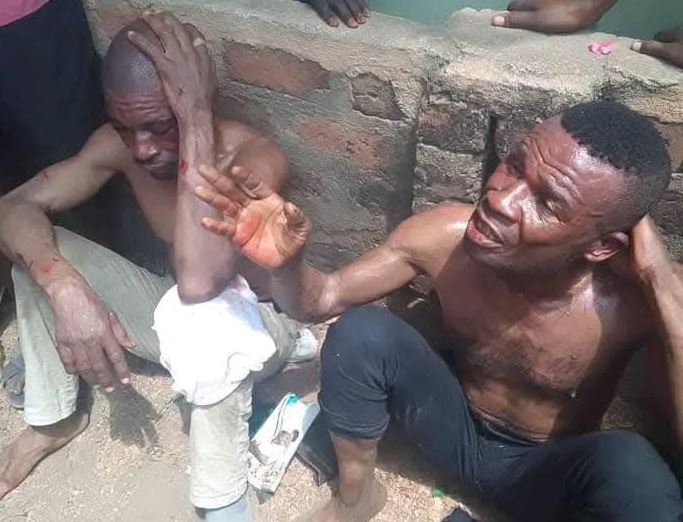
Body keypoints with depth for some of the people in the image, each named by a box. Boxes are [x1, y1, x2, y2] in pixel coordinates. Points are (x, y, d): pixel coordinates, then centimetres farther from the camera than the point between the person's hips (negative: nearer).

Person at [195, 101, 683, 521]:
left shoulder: (641, 294, -30)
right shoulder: (446, 234, -24)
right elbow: (323, 299, -14)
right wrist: (285, 263, -36)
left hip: (551, 473, -1)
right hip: (457, 434, 2)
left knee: (631, 470, -35)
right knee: (361, 331, -23)